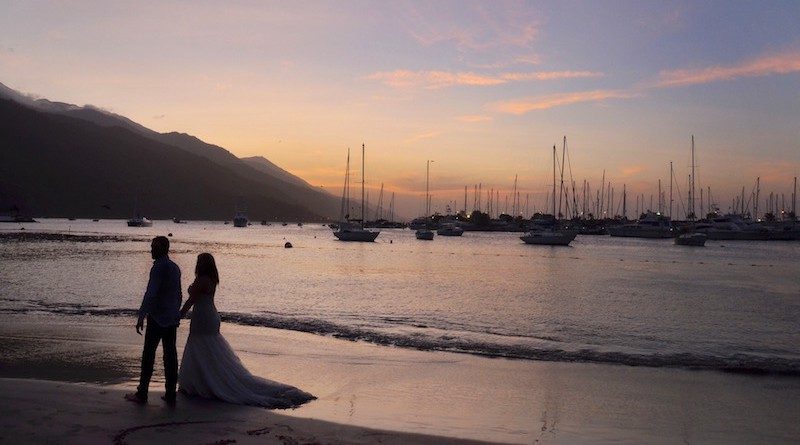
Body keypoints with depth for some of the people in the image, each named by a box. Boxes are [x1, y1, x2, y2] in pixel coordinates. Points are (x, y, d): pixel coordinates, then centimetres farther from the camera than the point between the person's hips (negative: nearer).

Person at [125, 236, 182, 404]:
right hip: (172, 318, 8)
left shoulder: (159, 267, -14)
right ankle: (170, 394, 9)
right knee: (170, 355, 7)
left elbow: (150, 294, -20)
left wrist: (141, 317, -20)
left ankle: (142, 394, 3)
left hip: (157, 318, -7)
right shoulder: (175, 268, 12)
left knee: (148, 354, -1)